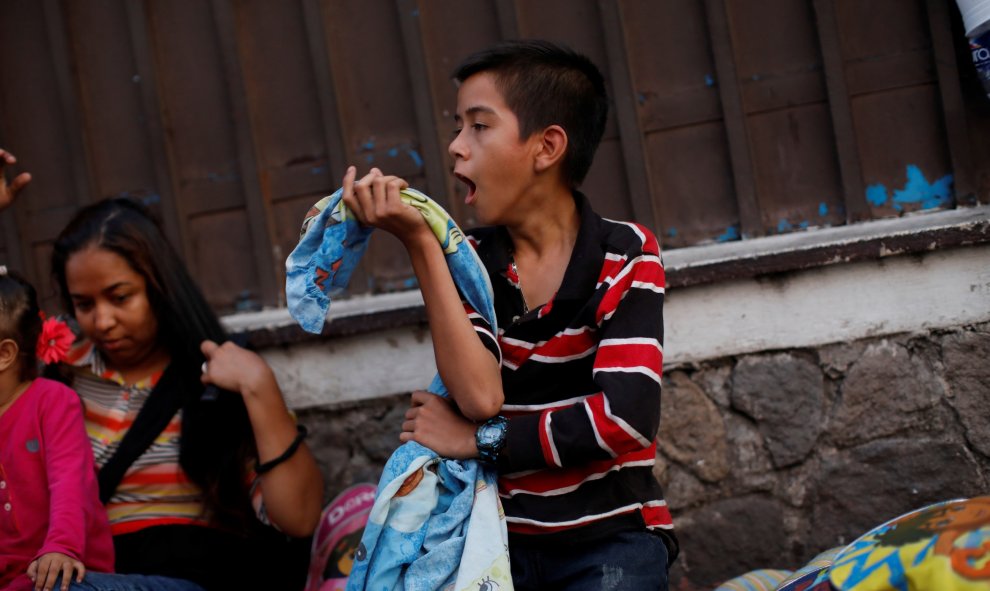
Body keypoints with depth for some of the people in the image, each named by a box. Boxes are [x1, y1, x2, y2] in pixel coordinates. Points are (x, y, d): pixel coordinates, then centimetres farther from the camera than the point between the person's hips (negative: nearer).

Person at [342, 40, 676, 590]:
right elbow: (479, 397, -12)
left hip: (611, 538, -2)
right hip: (506, 538, 2)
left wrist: (478, 440, -8)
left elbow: (626, 417, -15)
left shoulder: (627, 254, -3)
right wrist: (420, 244, -14)